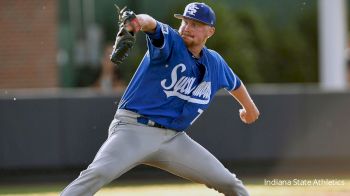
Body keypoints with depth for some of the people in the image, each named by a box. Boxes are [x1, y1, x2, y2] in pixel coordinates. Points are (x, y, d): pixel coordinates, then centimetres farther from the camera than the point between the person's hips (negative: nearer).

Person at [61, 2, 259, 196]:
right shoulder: (171, 42, -7)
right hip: (135, 129, -6)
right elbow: (153, 26, -31)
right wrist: (142, 20, -56)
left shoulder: (215, 63, 10)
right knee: (98, 174, -30)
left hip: (174, 138, 6)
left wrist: (249, 107, 50)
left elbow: (235, 83, 33)